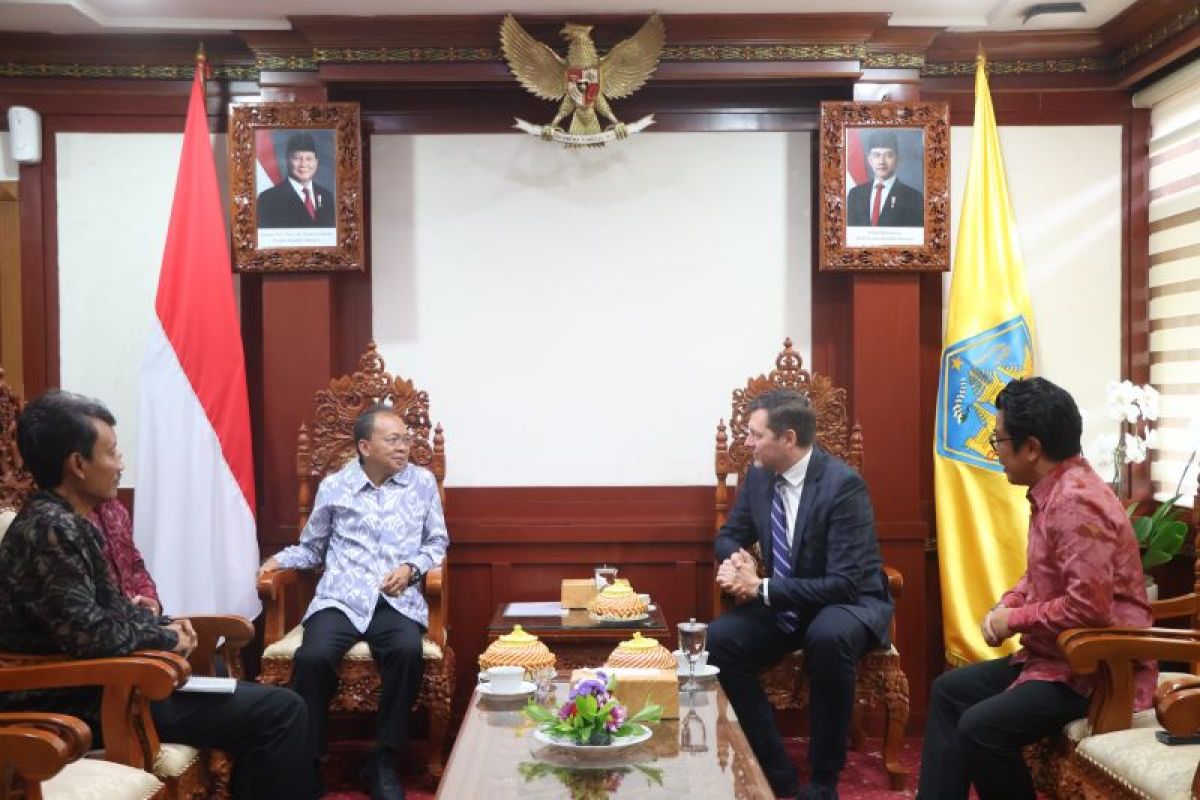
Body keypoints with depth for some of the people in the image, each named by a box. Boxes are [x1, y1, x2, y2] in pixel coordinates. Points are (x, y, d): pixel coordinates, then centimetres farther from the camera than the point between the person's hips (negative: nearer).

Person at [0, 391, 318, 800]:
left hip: (99, 684, 10)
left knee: (255, 701, 21)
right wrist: (166, 638, -12)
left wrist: (163, 624, 2)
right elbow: (90, 636, -28)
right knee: (282, 711, -13)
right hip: (86, 704, -10)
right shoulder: (52, 529, -22)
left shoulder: (64, 521, 9)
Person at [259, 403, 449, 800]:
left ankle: (383, 760, -14)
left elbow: (437, 543, 13)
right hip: (340, 598, 0)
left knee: (408, 652, -33)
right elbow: (312, 548, 20)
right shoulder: (333, 487, 10)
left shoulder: (423, 482, 10)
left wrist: (411, 568, -6)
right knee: (312, 657, -30)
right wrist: (282, 558, 1)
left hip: (398, 599, 0)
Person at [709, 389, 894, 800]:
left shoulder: (843, 484, -23)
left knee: (829, 637, -39)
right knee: (718, 639, -19)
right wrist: (736, 558, -14)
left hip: (850, 603, -6)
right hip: (782, 603, 6)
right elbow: (730, 535, 12)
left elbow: (844, 583, -27)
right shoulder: (758, 476, -3)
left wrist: (761, 589, -29)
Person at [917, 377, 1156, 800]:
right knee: (950, 690, 12)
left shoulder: (1076, 500, -24)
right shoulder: (1053, 491, 8)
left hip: (1097, 668, -11)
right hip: (1055, 656, 11)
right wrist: (1006, 605, 2)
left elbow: (1089, 606, -30)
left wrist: (1015, 620, -16)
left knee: (980, 727, -23)